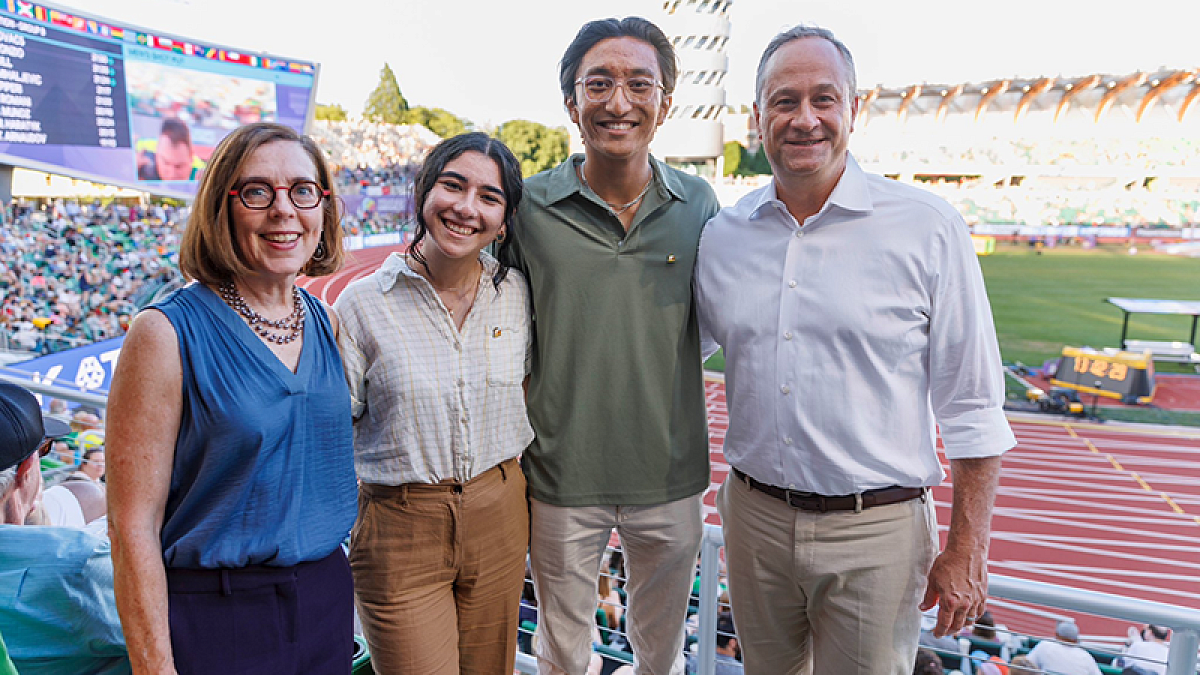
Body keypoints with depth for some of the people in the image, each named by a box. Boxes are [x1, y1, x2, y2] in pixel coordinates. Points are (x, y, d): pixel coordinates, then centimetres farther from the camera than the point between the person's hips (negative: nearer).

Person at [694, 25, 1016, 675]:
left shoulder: (927, 227, -9)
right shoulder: (719, 236, 1)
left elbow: (971, 408, -6)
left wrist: (967, 550, -6)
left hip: (876, 529, -3)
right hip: (754, 516, 4)